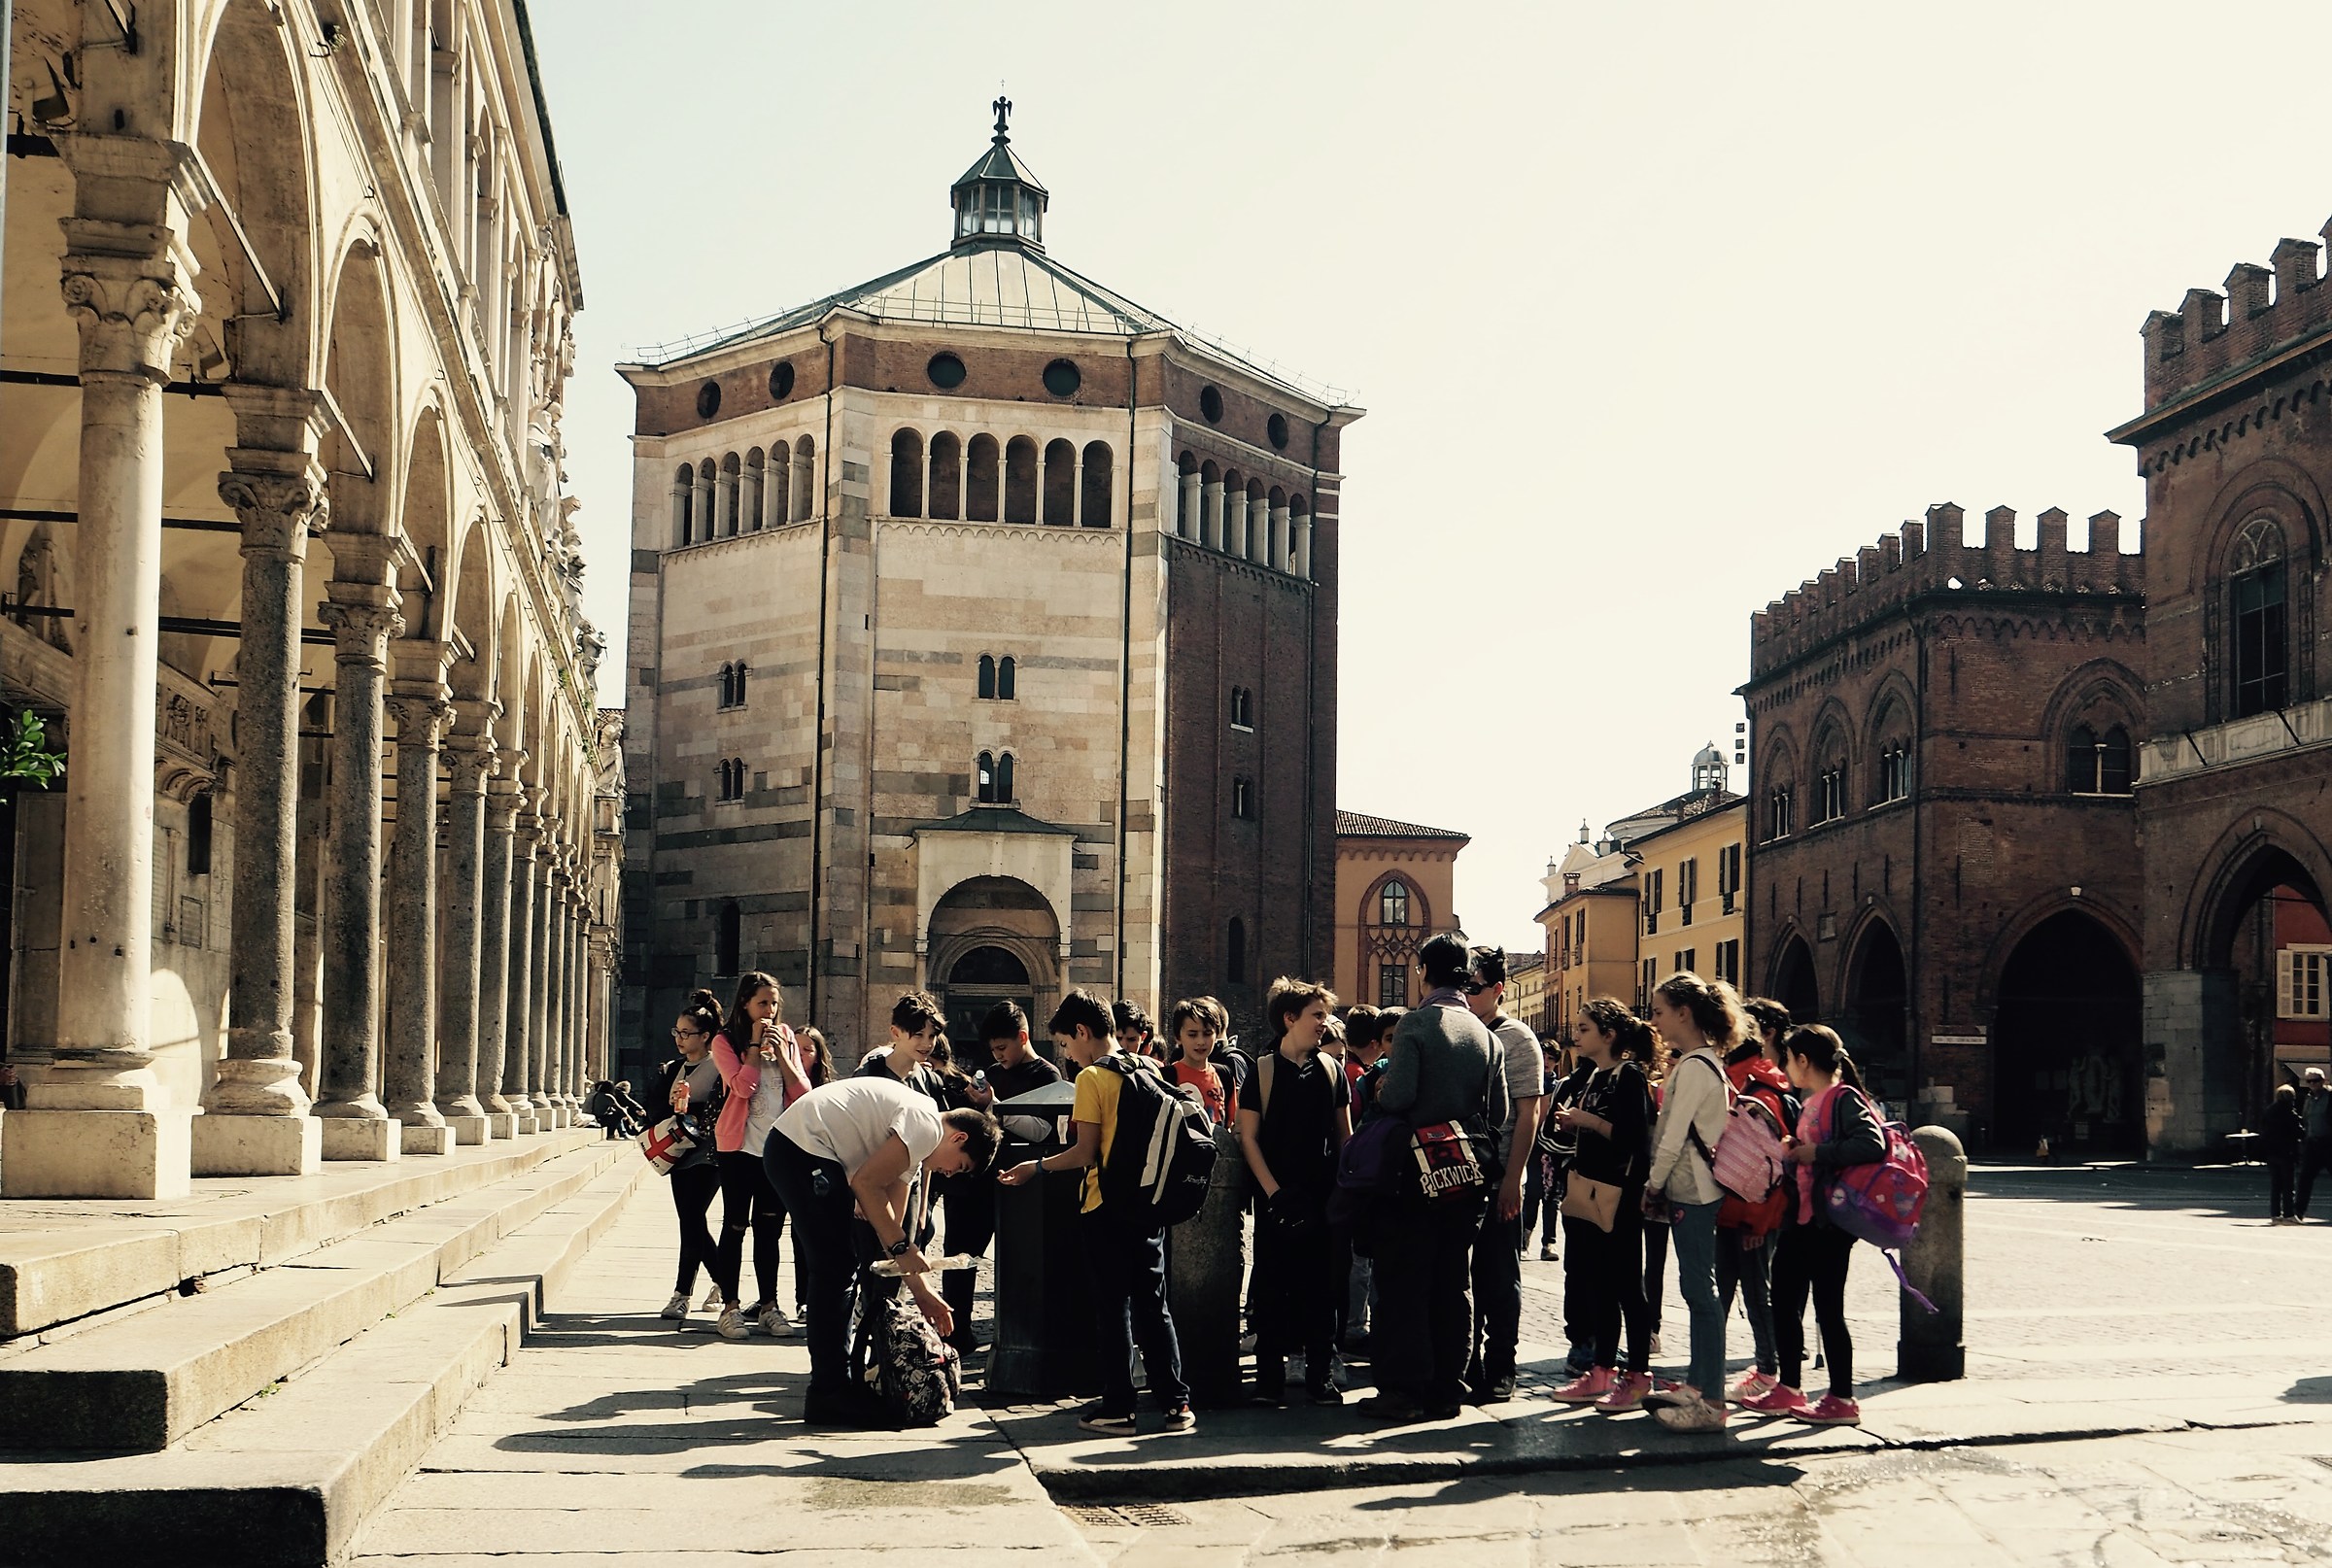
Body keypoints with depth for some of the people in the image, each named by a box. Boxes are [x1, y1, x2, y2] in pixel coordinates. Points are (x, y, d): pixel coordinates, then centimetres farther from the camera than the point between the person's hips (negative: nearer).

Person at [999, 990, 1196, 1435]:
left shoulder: (1092, 1077, -12)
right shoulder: (1151, 1071, 7)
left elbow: (1086, 1154, -14)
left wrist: (1035, 1168, -1)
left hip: (1106, 1206, -6)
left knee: (1113, 1306, 1)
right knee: (1153, 1305, 11)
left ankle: (1117, 1407, 5)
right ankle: (1176, 1403, 9)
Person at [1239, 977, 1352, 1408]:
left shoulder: (1331, 1070, 10)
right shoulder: (1262, 1071, 1)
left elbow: (1345, 1134, 15)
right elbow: (1248, 1137, -1)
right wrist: (1273, 1190, -10)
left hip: (1323, 1196, 3)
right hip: (1276, 1197, -3)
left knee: (1321, 1286, 4)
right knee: (1273, 1286, 0)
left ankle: (1321, 1375, 11)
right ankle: (1270, 1378, 6)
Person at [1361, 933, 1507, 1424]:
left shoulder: (1417, 1022, -10)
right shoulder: (1484, 1034, 7)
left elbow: (1398, 1096, -19)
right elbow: (1499, 1112, 5)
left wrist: (1381, 1089, 2)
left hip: (1416, 1174, -5)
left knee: (1404, 1281, 1)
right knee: (1455, 1282, 10)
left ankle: (1402, 1390, 0)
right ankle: (1447, 1389, 12)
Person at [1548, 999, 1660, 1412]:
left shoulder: (1630, 1076, -11)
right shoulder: (1587, 1076, 15)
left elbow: (1636, 1138, -20)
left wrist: (1589, 1120, -20)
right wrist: (1568, 1122, 3)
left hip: (1618, 1195, -9)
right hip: (1586, 1188, 9)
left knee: (1624, 1283, -4)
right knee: (1595, 1283, 10)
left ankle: (1638, 1375, 1)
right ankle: (1601, 1371, 16)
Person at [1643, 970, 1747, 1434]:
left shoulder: (1694, 1067, -15)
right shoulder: (1703, 1062, 16)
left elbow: (1674, 1136, -17)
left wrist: (1654, 1184, -7)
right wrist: (1661, 1185, 15)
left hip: (1692, 1191, -10)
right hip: (1690, 1189, 10)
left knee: (1700, 1290, -9)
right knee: (1695, 1288, 14)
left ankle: (1710, 1403, -9)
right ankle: (1696, 1385, 21)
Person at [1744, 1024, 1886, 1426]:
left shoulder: (1843, 1098, -13)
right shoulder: (1811, 1102, 16)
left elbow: (1873, 1143, -29)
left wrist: (1817, 1153, -23)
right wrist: (1793, 1151, 9)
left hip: (1830, 1223, -10)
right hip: (1801, 1217, 10)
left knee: (1828, 1310, -4)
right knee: (1784, 1302, 13)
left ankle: (1842, 1400, 4)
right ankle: (1788, 1390, 22)